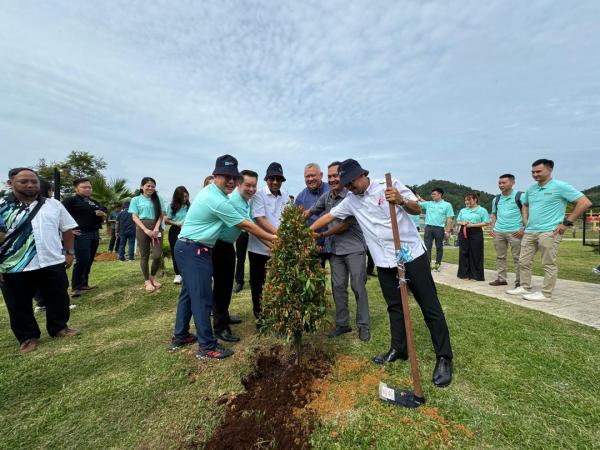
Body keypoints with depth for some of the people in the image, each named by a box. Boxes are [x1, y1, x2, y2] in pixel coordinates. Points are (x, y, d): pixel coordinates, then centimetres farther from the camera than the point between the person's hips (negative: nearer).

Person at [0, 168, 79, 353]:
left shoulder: (53, 204, 4)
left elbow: (67, 229, 10)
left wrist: (69, 252, 6)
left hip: (53, 263, 2)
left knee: (59, 299, 12)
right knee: (19, 305, 12)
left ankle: (59, 327, 32)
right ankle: (27, 337, 31)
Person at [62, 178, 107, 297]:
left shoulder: (94, 202, 18)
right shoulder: (71, 200, -4)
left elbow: (104, 215, 25)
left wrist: (102, 214, 1)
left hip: (95, 234, 7)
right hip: (81, 235, -7)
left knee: (90, 260, 10)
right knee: (82, 260, -11)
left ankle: (84, 284, 21)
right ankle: (75, 288, -2)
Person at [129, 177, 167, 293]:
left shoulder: (158, 199, 9)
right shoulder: (136, 200, 5)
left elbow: (161, 215, 4)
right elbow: (134, 217, -1)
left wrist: (156, 228, -12)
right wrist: (146, 230, -13)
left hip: (156, 228, 1)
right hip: (142, 228, -1)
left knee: (157, 255, -7)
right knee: (144, 256, 3)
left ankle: (153, 276, 18)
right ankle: (147, 281, 15)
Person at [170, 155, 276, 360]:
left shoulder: (209, 191, 11)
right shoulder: (217, 200, -20)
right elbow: (246, 225, -16)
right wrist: (272, 238, -7)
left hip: (188, 249, 10)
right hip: (195, 251, -10)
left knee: (188, 293, 18)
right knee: (202, 298, -4)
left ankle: (180, 336, 31)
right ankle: (207, 347, 7)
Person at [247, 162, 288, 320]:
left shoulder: (285, 196, 6)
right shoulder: (259, 194, -9)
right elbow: (259, 219, -17)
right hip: (260, 246, -4)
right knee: (258, 282, 10)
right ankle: (258, 313, 28)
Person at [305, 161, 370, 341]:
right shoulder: (326, 196, 5)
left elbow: (345, 225, -15)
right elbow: (310, 212, 13)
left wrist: (321, 235, -8)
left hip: (354, 248, -5)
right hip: (335, 250, 6)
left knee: (358, 287, 2)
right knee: (338, 287, 10)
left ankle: (364, 325, 18)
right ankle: (342, 324, 24)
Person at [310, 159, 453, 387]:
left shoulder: (389, 185, -7)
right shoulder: (350, 200, 5)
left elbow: (417, 209, -6)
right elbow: (328, 216, 9)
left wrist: (401, 201, -27)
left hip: (412, 254, -4)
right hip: (384, 261, 4)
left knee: (430, 307, 3)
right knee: (394, 307, 15)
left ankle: (444, 358, 15)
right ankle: (399, 349, 31)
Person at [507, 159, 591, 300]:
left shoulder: (560, 186, -7)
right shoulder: (531, 189, 13)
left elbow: (585, 203, -10)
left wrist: (567, 222, -11)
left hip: (549, 232, -7)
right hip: (529, 232, 7)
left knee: (549, 264, 2)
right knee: (523, 261, 10)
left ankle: (546, 293, 10)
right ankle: (524, 287, 21)